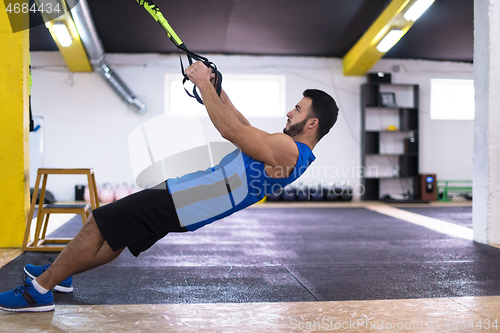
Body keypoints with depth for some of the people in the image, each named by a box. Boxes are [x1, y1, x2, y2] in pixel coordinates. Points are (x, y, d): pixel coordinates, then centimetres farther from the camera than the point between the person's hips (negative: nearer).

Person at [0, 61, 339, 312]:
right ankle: (60, 272, 35)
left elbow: (231, 130, -23)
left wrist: (203, 83, -15)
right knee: (117, 228, 20)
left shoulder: (286, 150, -19)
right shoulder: (291, 148, 13)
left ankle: (40, 290, 6)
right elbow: (246, 129, 23)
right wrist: (218, 88, 21)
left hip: (185, 205, -10)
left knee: (99, 224, -7)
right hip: (188, 190, 10)